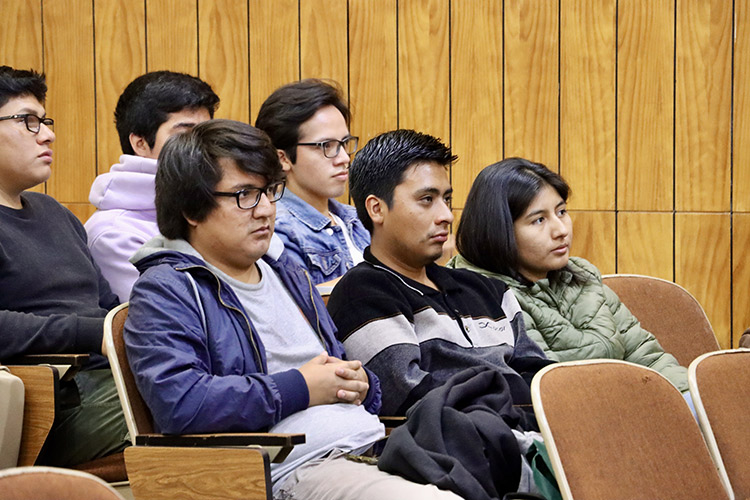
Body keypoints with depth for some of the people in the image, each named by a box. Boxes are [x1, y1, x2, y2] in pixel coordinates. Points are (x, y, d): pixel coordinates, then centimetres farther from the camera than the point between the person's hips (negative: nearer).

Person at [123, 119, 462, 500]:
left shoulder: (288, 274, 29)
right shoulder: (163, 292, 2)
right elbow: (179, 404, -16)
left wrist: (360, 383, 10)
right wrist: (299, 388, -8)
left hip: (376, 445, 9)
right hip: (298, 468, -8)